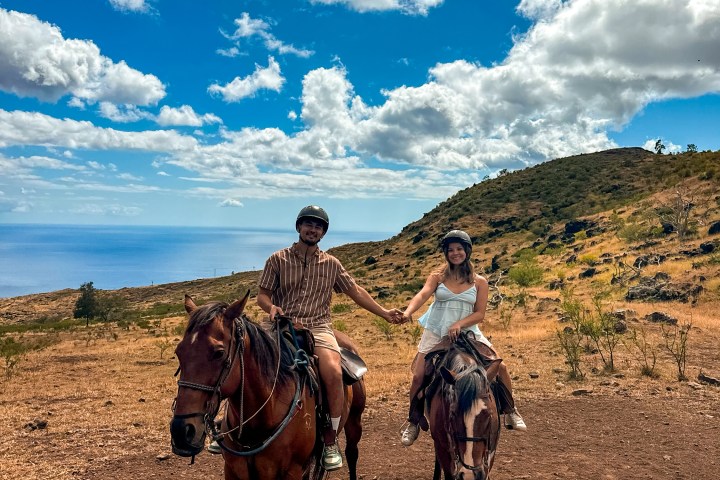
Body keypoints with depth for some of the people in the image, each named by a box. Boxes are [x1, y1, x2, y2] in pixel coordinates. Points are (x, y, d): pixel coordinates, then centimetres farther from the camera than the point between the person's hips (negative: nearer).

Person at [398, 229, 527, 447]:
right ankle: (413, 422, 16)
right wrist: (407, 312, -37)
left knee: (500, 367, -8)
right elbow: (422, 295, -17)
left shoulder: (479, 282, 1)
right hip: (435, 333, 0)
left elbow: (479, 314, -4)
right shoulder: (438, 276, 0)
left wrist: (459, 324, -22)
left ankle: (511, 412, 17)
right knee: (418, 377, -9)